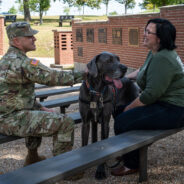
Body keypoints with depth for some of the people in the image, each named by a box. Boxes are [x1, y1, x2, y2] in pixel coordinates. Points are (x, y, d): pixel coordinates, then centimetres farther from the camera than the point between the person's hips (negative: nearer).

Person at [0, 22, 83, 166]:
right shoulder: (21, 62, -20)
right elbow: (53, 78, -21)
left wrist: (40, 107, 14)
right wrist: (82, 75, -10)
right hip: (13, 120, -11)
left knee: (42, 116, 36)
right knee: (65, 123, -12)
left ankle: (32, 158, 42)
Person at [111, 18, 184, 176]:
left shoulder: (162, 59, -25)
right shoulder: (154, 53, 9)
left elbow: (151, 94, -27)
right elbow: (143, 70, 28)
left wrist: (129, 107, -14)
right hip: (162, 103, 11)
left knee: (122, 122, -17)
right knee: (119, 111, 12)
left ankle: (132, 165, 4)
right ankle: (129, 153, 28)